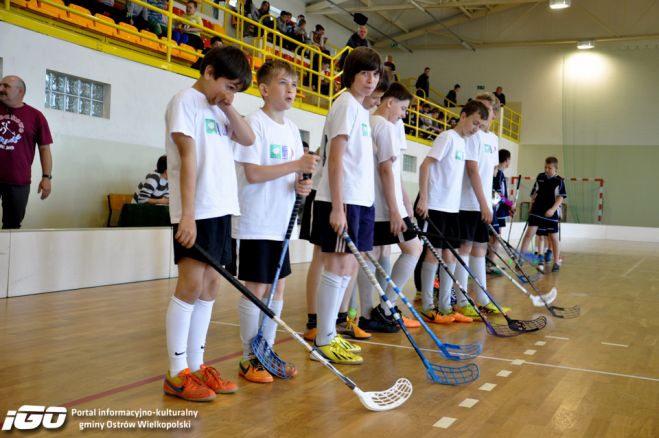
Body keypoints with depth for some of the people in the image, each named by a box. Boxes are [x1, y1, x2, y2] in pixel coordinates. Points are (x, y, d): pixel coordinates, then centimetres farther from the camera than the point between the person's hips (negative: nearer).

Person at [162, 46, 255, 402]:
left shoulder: (216, 109, 19)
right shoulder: (186, 101, -4)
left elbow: (248, 139, 15)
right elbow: (188, 157, -14)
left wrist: (228, 108, 3)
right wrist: (188, 213, -20)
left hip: (221, 209, 8)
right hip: (196, 211, -8)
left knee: (210, 286, 8)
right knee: (190, 285, -9)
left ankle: (195, 365, 16)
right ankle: (176, 374, 0)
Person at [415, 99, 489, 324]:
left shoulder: (463, 143, 15)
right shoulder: (448, 137, -8)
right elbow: (425, 166, -14)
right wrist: (423, 198, -20)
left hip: (452, 207, 8)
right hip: (435, 205, -8)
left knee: (450, 254, 8)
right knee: (433, 252, -3)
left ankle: (445, 306, 15)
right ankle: (427, 307, 5)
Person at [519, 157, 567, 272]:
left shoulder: (559, 181, -6)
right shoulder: (540, 177, 5)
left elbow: (561, 197, -9)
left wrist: (553, 209, -21)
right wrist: (532, 205, 20)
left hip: (551, 213, -2)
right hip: (537, 211, 2)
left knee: (554, 237, 6)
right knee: (529, 232, -9)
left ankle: (556, 262, 15)